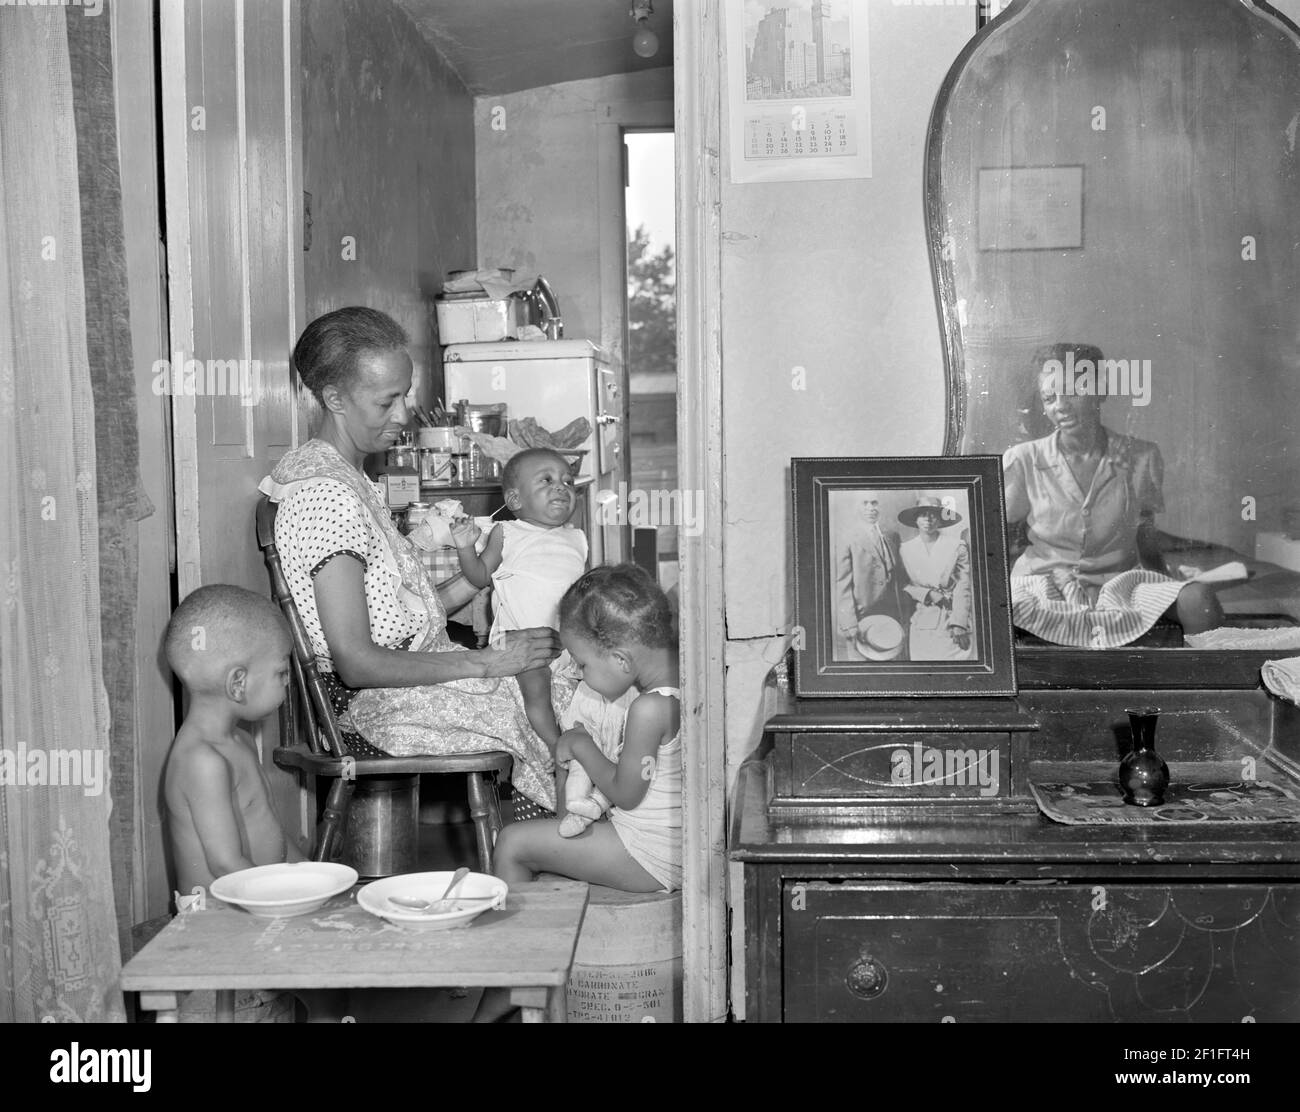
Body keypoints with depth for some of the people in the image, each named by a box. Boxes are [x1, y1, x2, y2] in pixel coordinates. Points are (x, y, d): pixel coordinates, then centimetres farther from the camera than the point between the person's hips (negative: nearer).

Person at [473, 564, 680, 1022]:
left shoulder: (649, 709, -27)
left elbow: (625, 792, -19)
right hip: (672, 843, 10)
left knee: (513, 842, -1)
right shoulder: (680, 680, 1)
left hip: (649, 856, -10)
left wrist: (582, 748, -4)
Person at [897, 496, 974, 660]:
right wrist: (927, 594, -9)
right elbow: (903, 585, 8)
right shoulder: (906, 549, 9)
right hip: (921, 624, 2)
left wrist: (959, 624, -10)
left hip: (952, 619, -1)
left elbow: (963, 588, -2)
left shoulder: (957, 546, 2)